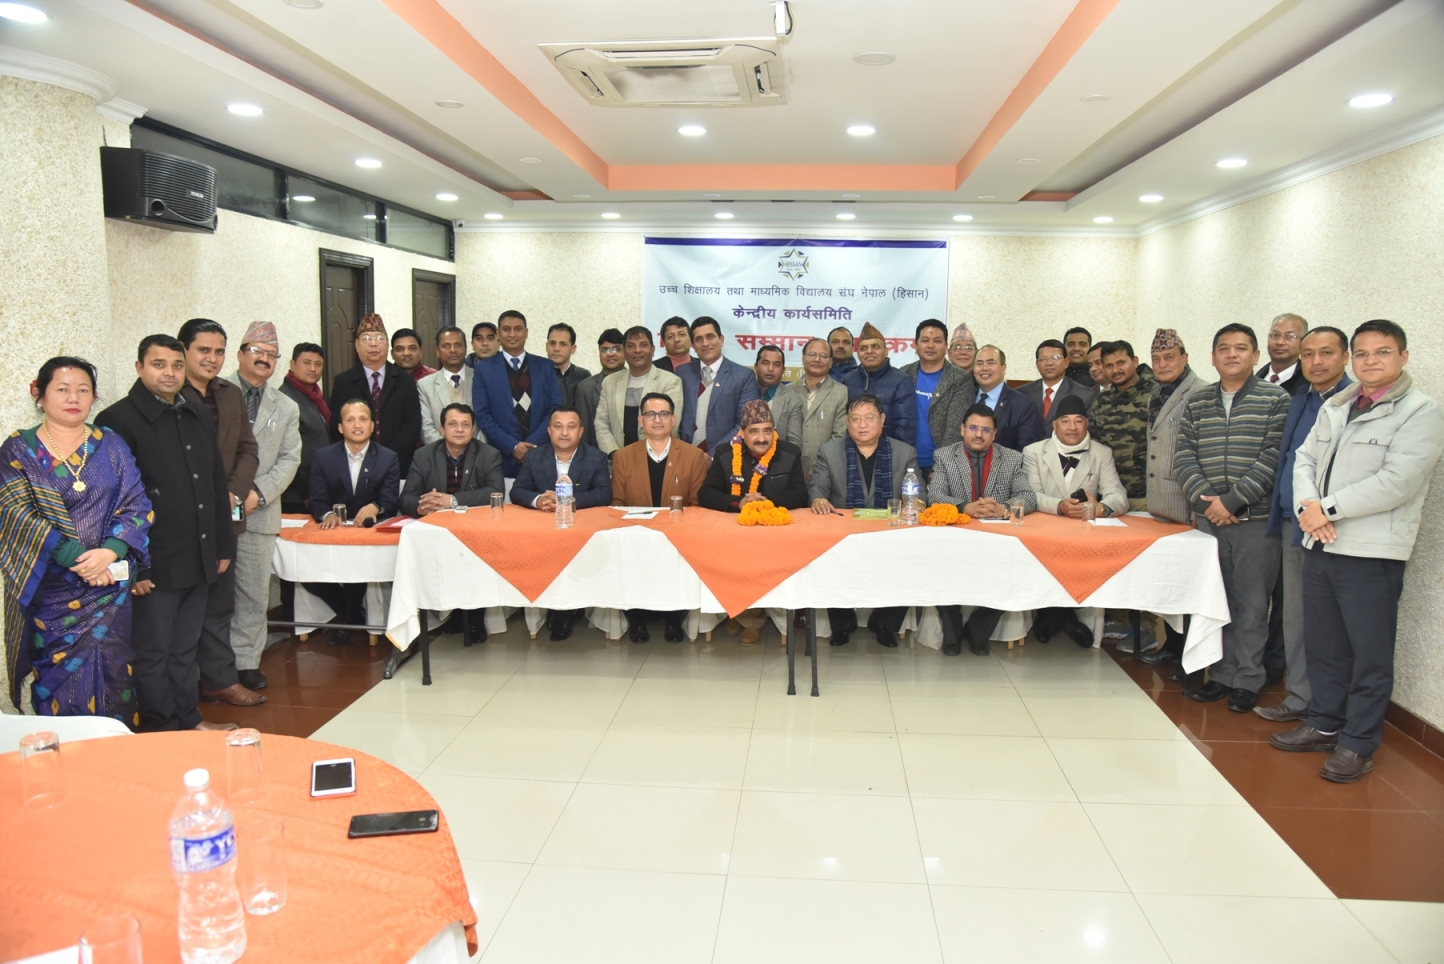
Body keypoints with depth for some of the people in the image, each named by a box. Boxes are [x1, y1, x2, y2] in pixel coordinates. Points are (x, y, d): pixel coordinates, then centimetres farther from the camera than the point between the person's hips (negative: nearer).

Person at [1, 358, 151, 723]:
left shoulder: (111, 445, 6)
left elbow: (136, 505, 0)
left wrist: (109, 552, -18)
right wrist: (76, 556, -19)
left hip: (108, 585, 1)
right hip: (49, 588, -1)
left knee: (109, 674, 2)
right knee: (58, 678, 3)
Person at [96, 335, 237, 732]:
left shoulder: (199, 417, 13)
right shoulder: (118, 421, -9)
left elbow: (217, 484, 18)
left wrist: (223, 546, 15)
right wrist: (131, 566, -16)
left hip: (198, 561, 6)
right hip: (153, 566, -6)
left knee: (185, 650, 18)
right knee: (153, 654, 6)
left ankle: (189, 721, 29)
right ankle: (161, 731, 17)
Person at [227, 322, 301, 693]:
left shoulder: (287, 408, 15)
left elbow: (289, 459, 7)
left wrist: (259, 493, -8)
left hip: (259, 513, 3)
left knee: (254, 592, 6)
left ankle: (245, 661, 15)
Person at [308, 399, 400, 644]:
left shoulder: (389, 458, 5)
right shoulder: (323, 457, 9)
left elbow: (390, 502, -4)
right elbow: (317, 501, 1)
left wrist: (375, 508, -28)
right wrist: (327, 514, -22)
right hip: (333, 532, 2)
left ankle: (349, 620, -2)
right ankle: (353, 615, 5)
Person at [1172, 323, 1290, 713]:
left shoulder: (1276, 399, -1)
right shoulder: (1197, 403, 11)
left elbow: (1273, 457, -10)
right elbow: (1184, 455, 4)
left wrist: (1231, 500, -15)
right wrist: (1204, 499, -11)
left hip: (1256, 519, -3)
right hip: (1208, 519, 4)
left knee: (1251, 604, 3)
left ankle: (1247, 680, 14)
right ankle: (1221, 675, 21)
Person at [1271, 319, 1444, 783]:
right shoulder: (1335, 406, 15)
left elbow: (1397, 483, -17)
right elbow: (1305, 458, 12)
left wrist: (1328, 509, -14)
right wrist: (1307, 505, -8)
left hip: (1372, 553, -6)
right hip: (1320, 545, 7)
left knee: (1369, 654, 2)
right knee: (1322, 644, 16)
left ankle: (1357, 744, 13)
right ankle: (1324, 724, 31)